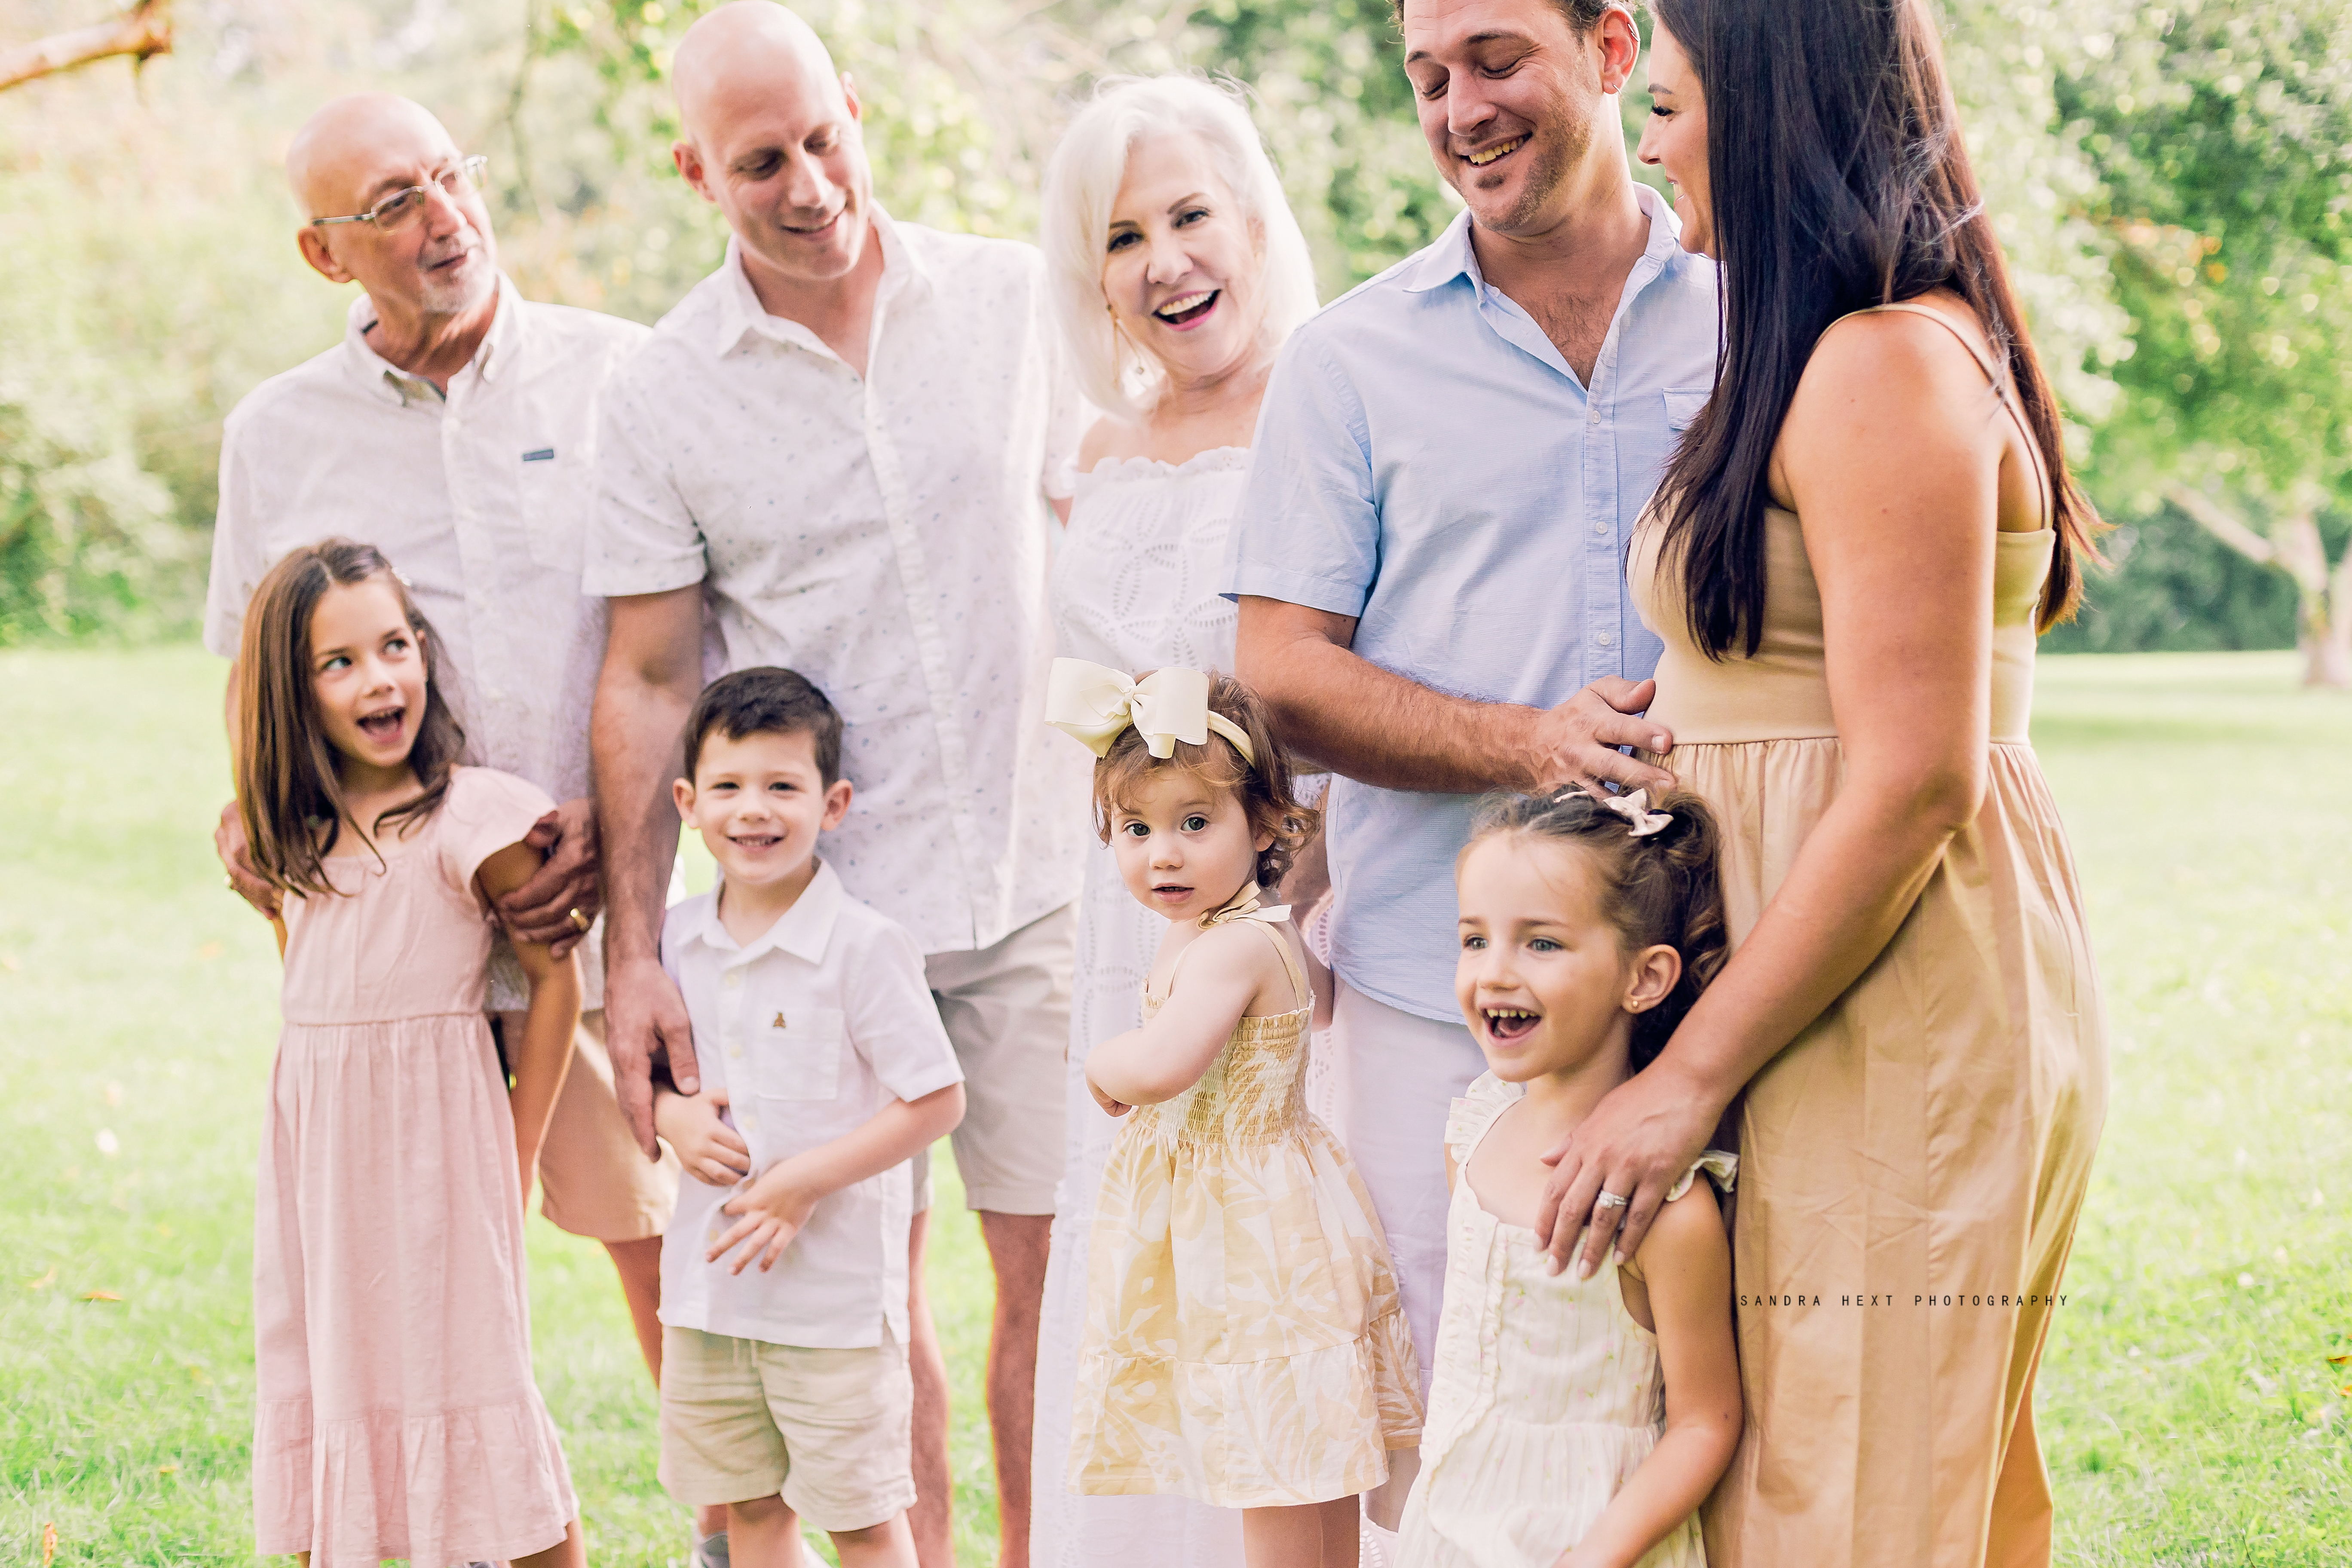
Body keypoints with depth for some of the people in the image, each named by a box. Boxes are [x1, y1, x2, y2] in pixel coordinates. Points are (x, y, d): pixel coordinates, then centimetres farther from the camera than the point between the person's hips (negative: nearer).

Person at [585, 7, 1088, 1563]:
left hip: (1041, 878, 1)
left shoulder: (1019, 301, 2)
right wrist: (636, 953, -4)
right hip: (821, 903, -1)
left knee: (1060, 1261, 4)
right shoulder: (661, 396, -1)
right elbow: (646, 684, 0)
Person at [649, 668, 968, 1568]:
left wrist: (804, 1181, -18)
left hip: (837, 1291, -5)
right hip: (708, 1283, 6)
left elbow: (938, 1101, -14)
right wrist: (674, 1116, -7)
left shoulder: (863, 946, -14)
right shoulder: (680, 941, 3)